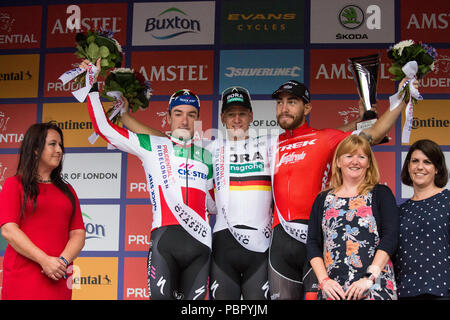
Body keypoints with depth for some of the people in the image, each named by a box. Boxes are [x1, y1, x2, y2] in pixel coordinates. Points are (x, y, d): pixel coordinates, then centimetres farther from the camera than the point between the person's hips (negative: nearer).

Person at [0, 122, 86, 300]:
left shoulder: (67, 190, 18)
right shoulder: (15, 184, 5)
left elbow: (78, 234, 10)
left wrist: (63, 260, -11)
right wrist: (45, 260, -16)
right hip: (22, 279, -4)